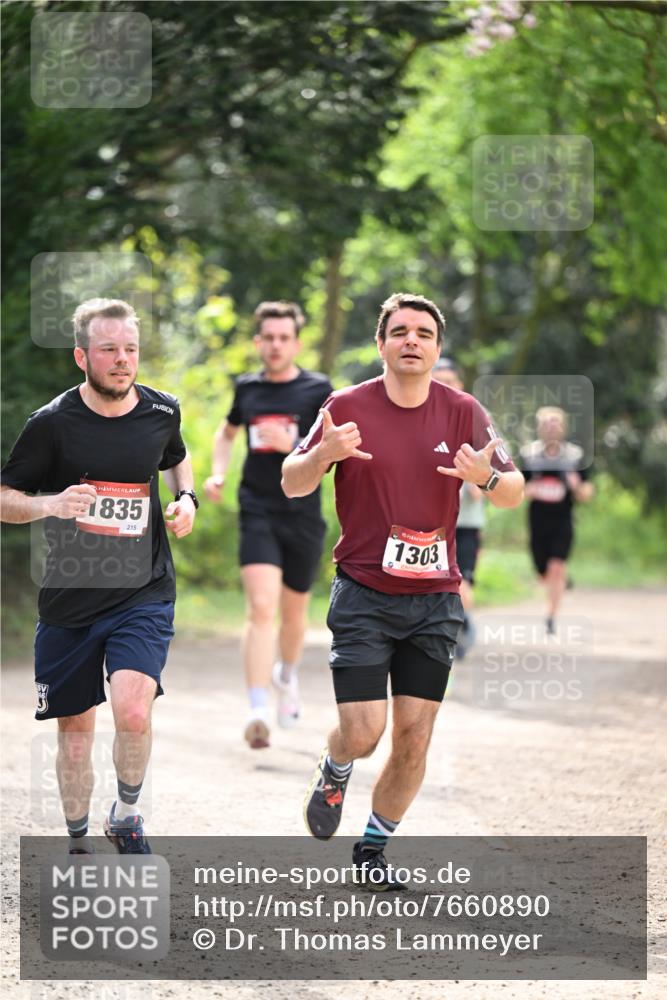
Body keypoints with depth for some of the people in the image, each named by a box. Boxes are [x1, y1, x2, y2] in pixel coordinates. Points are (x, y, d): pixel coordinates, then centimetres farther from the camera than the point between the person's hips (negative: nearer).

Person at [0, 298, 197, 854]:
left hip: (143, 593, 0)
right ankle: (78, 842, 30)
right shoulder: (53, 423, -8)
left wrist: (186, 499, 4)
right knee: (75, 728, 9)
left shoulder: (162, 412, 1)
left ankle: (127, 814, 5)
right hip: (69, 596, 0)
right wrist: (49, 505, -22)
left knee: (133, 711, -21)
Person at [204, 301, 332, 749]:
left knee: (293, 612, 15)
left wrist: (290, 445, -21)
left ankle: (287, 675, 47)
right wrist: (218, 474, 10)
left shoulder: (317, 389, -2)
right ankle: (258, 713, -24)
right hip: (257, 514, 0)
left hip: (303, 516, 0)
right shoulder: (247, 388, 6)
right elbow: (227, 432, 27)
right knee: (261, 609, -17)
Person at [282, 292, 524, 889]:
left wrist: (487, 477, -22)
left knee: (415, 735, 0)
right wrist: (322, 454, -25)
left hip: (435, 599, 2)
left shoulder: (462, 412, 2)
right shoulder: (348, 408, -3)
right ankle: (333, 775, 27)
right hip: (363, 594, -2)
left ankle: (373, 848, 19)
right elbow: (292, 485, -3)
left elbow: (514, 493, 2)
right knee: (363, 732, -9)